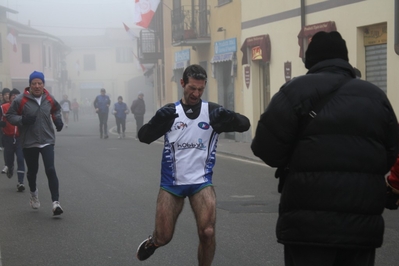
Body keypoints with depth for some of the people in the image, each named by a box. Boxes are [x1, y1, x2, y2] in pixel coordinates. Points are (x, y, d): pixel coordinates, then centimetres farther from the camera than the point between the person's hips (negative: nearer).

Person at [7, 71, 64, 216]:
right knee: (32, 171, 15)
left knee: (51, 170, -14)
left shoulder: (49, 99, 0)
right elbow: (10, 116, -4)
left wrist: (57, 119, 1)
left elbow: (56, 109, 21)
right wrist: (22, 120, -22)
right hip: (29, 142, 0)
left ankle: (55, 202, -13)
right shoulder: (20, 100, -11)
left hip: (47, 141, 1)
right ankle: (33, 192, 46)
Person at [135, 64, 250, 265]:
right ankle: (152, 242, 41)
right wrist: (159, 121, -28)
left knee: (207, 232, -18)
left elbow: (245, 124, -12)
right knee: (163, 238, 4)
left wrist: (227, 118, -33)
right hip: (171, 183, 0)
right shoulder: (169, 112, -1)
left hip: (201, 182, 0)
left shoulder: (213, 112, -3)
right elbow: (143, 137, -9)